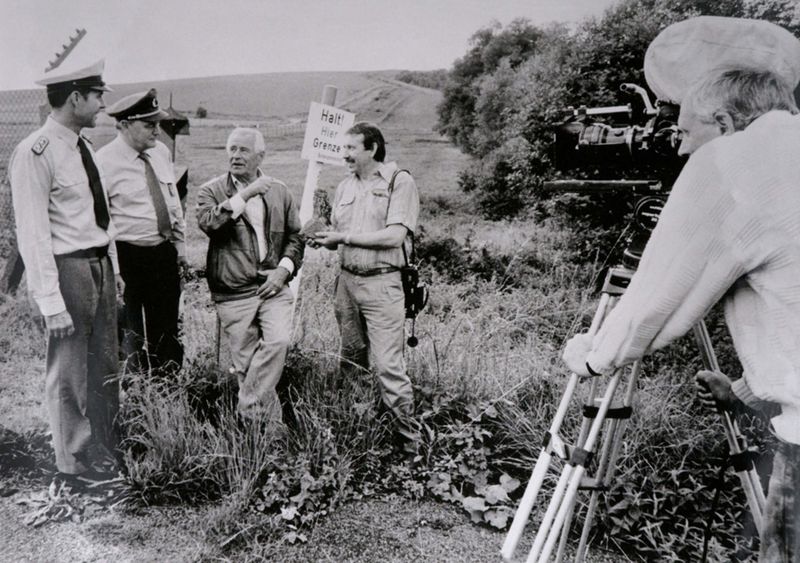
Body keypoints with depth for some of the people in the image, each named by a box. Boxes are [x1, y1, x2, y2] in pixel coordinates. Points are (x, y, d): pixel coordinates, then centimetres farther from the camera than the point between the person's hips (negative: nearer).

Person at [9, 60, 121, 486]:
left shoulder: (83, 147, 11)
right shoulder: (35, 154, -15)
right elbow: (33, 234, -17)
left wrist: (112, 268, 12)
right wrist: (51, 302, -19)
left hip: (101, 263, 8)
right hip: (67, 268, -8)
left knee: (105, 368, 16)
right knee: (69, 375, 4)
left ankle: (108, 453, 32)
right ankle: (71, 467, 21)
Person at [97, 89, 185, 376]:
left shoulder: (161, 151, 6)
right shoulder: (105, 161, -14)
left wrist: (180, 244, 14)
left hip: (165, 252, 6)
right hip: (128, 256, -6)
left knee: (167, 327, 17)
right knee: (130, 330, 7)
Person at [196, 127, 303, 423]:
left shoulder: (279, 190, 10)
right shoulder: (212, 190, 2)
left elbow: (295, 236, 15)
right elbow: (208, 222, -19)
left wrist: (284, 269, -2)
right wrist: (245, 194, -20)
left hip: (273, 286, 1)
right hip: (233, 293, -1)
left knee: (278, 341, -20)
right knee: (245, 362, 3)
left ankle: (248, 410, -5)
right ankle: (270, 417, 20)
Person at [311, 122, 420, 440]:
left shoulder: (400, 182, -7)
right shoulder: (345, 187, 14)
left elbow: (394, 236, -17)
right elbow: (337, 239, 16)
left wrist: (345, 236, -13)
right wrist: (324, 240, -7)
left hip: (382, 284, -6)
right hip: (346, 280, 6)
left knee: (388, 364, -7)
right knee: (351, 357, 16)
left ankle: (406, 432, 5)